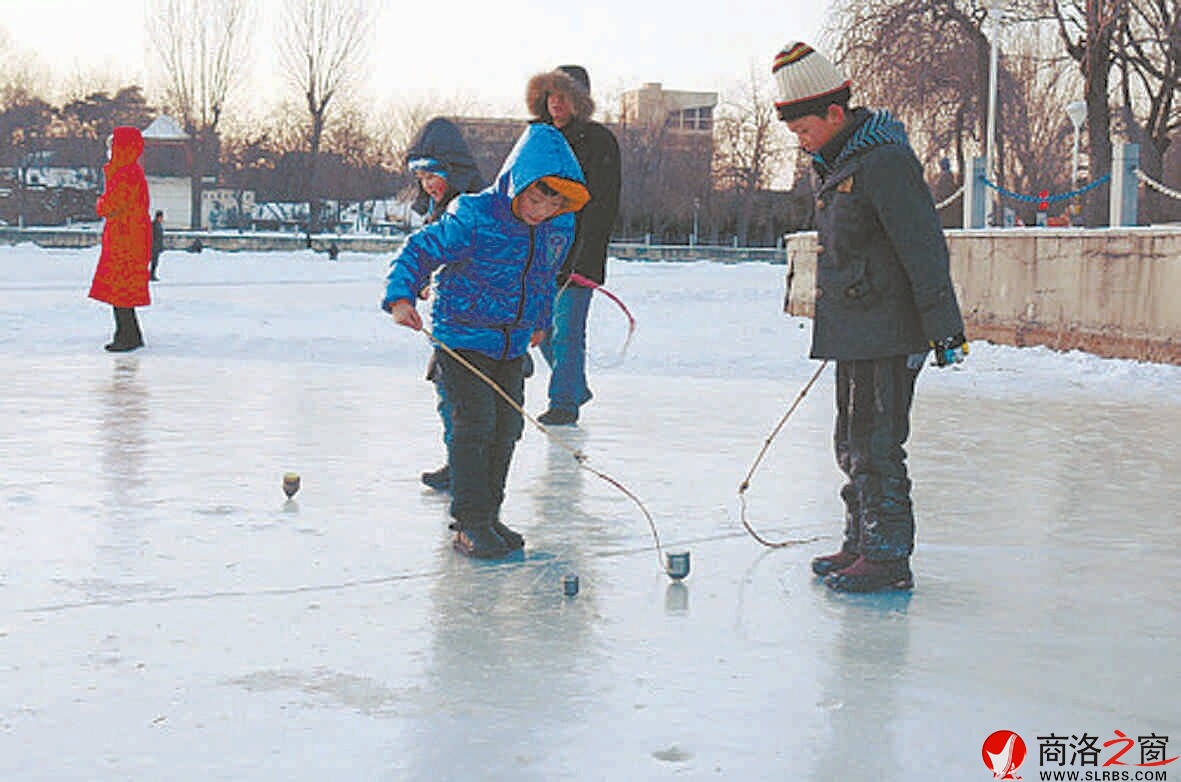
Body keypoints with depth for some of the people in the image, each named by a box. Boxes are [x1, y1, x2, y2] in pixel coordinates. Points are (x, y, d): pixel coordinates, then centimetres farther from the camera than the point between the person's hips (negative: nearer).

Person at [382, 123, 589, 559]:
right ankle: (470, 523, -3)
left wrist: (540, 321, 29)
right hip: (463, 336, -6)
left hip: (512, 344, 6)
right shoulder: (474, 217, -19)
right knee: (474, 422, -11)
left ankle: (489, 514, 21)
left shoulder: (559, 228, 0)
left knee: (507, 428, 7)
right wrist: (401, 296, -28)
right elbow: (419, 251, -14)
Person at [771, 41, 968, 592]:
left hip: (888, 335, -10)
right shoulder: (835, 163, 14)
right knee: (853, 443, 16)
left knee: (877, 444, -7)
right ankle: (861, 542, 27)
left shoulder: (885, 161, -17)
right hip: (853, 333, 10)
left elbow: (923, 248, -19)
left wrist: (944, 328, -19)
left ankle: (889, 558, 0)